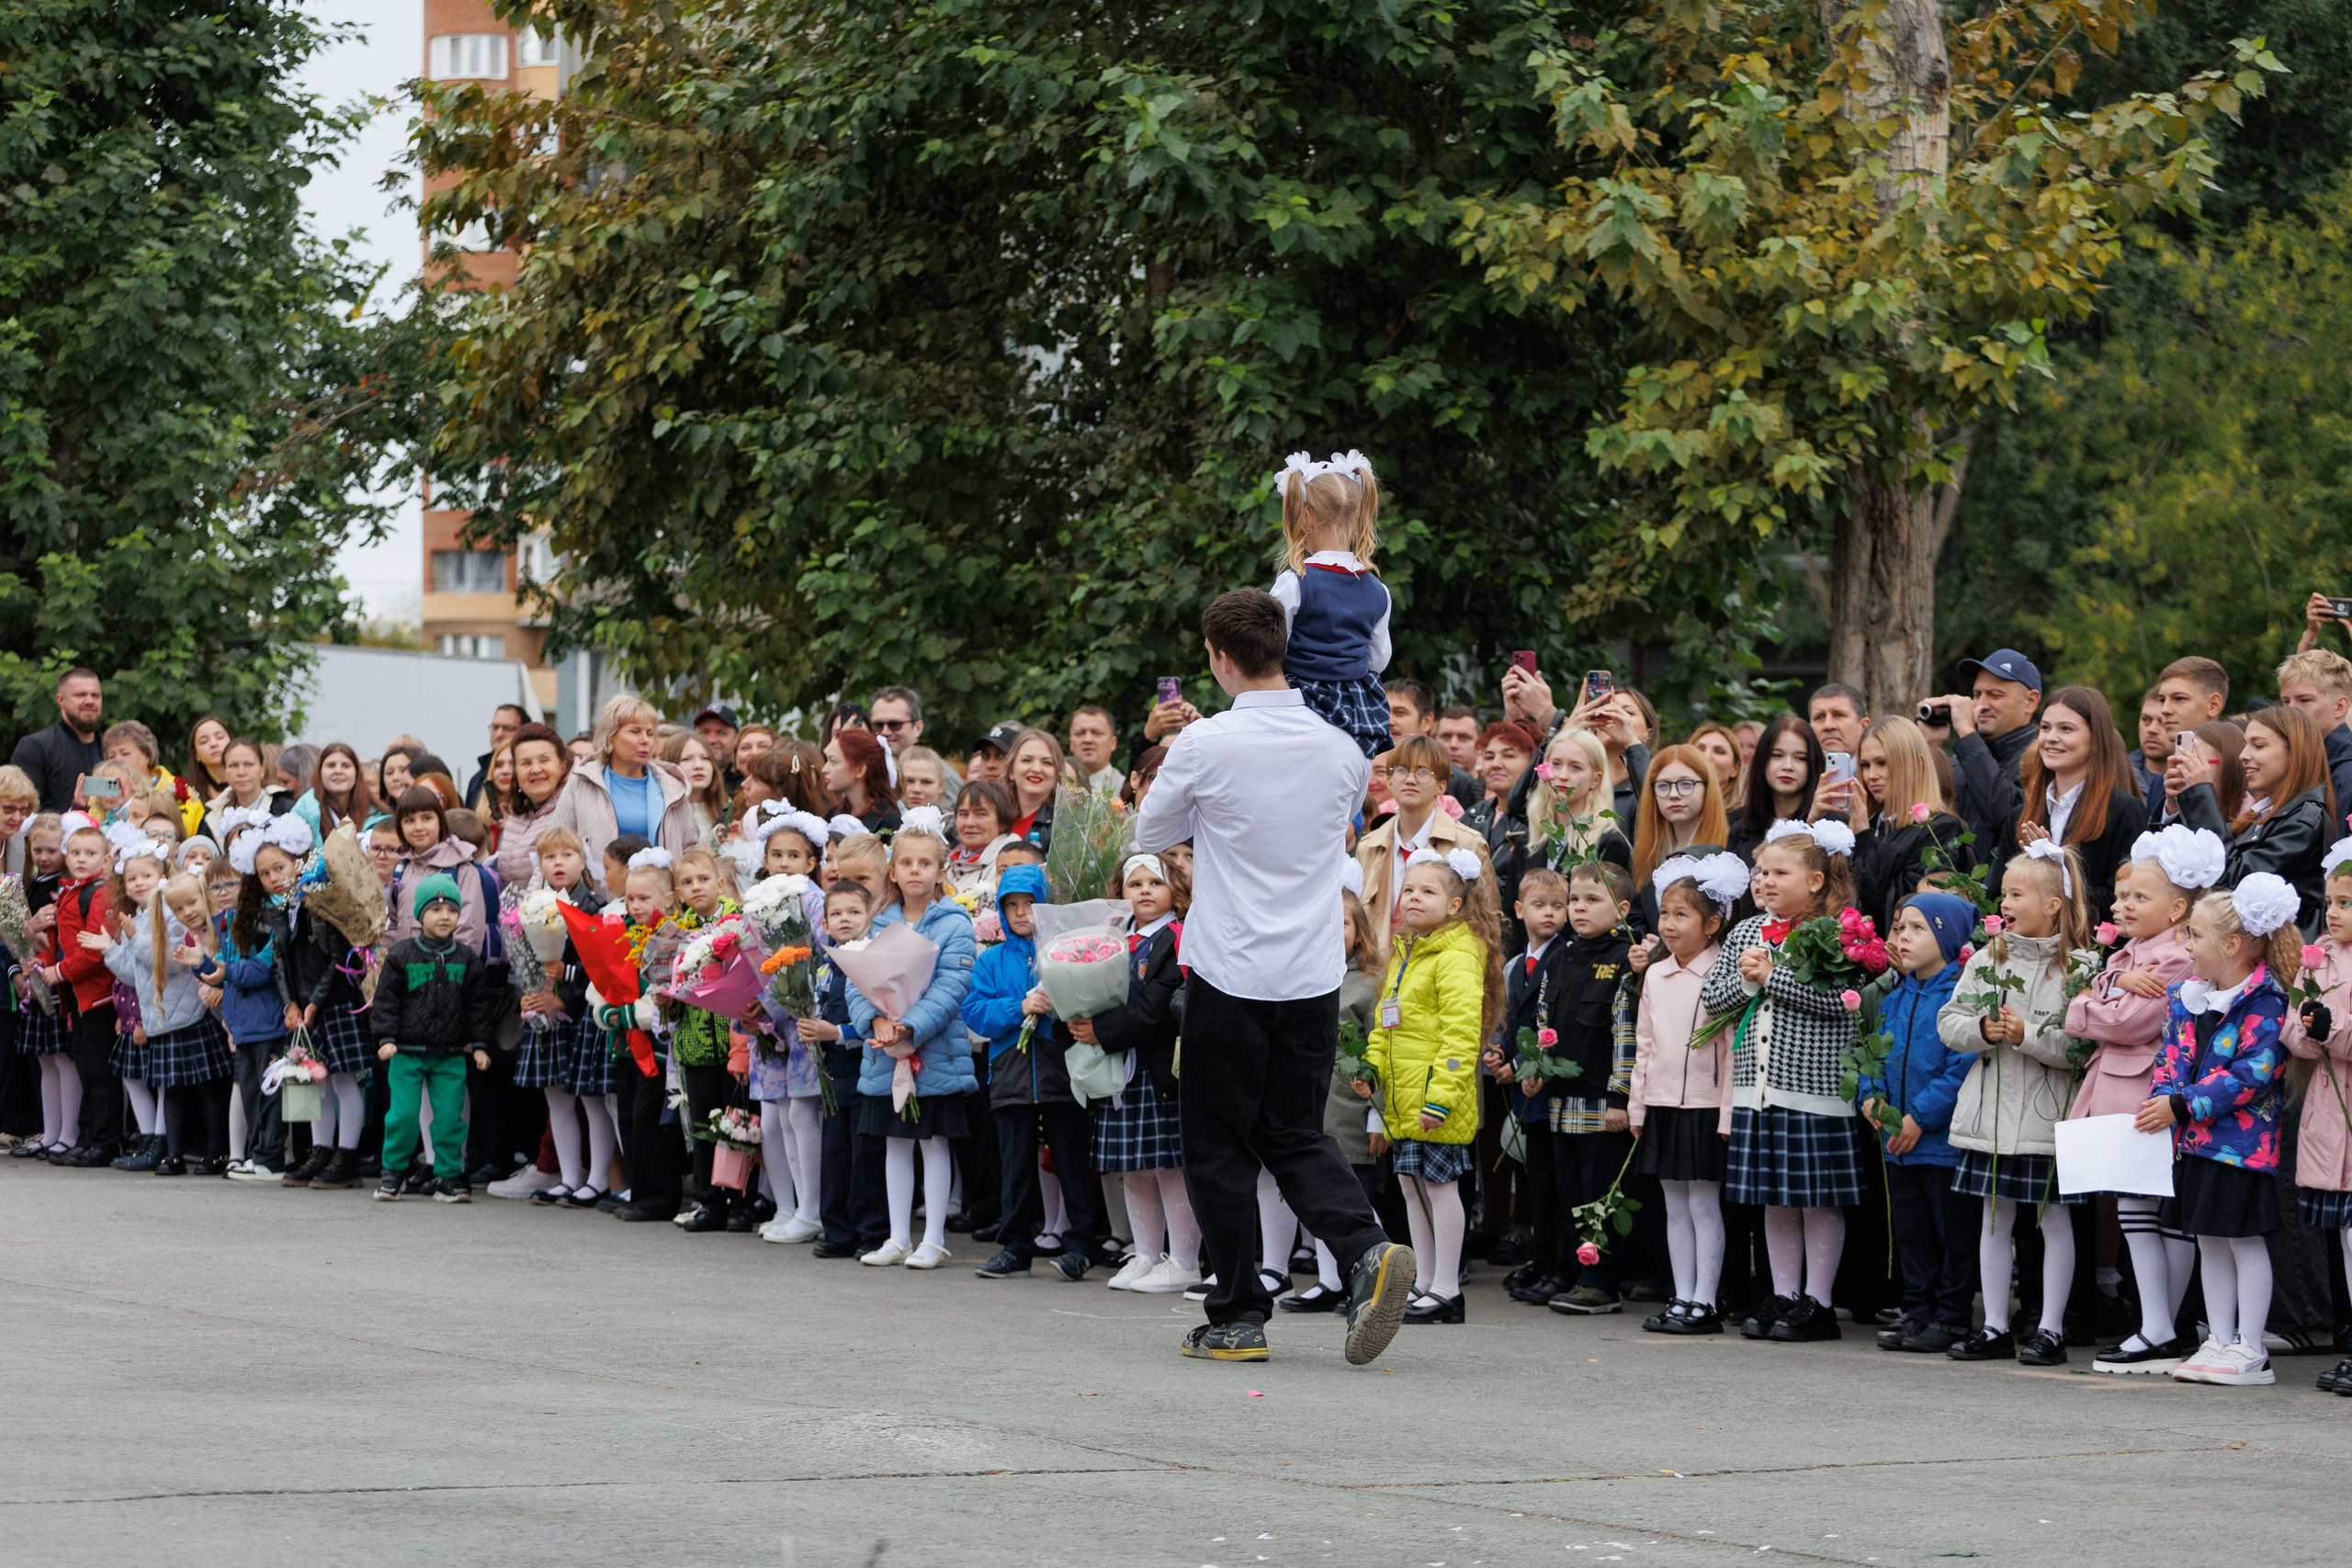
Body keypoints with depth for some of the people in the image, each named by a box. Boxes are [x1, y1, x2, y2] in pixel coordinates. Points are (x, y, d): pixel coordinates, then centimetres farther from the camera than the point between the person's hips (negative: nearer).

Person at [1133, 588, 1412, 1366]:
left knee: (1219, 1147, 7)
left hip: (1231, 975, -4)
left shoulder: (1205, 746, -12)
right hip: (1315, 975, 4)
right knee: (1295, 1134, 14)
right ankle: (1366, 1249, -11)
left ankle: (1238, 1316, 9)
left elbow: (1150, 835, 4)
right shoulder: (1341, 750, 1)